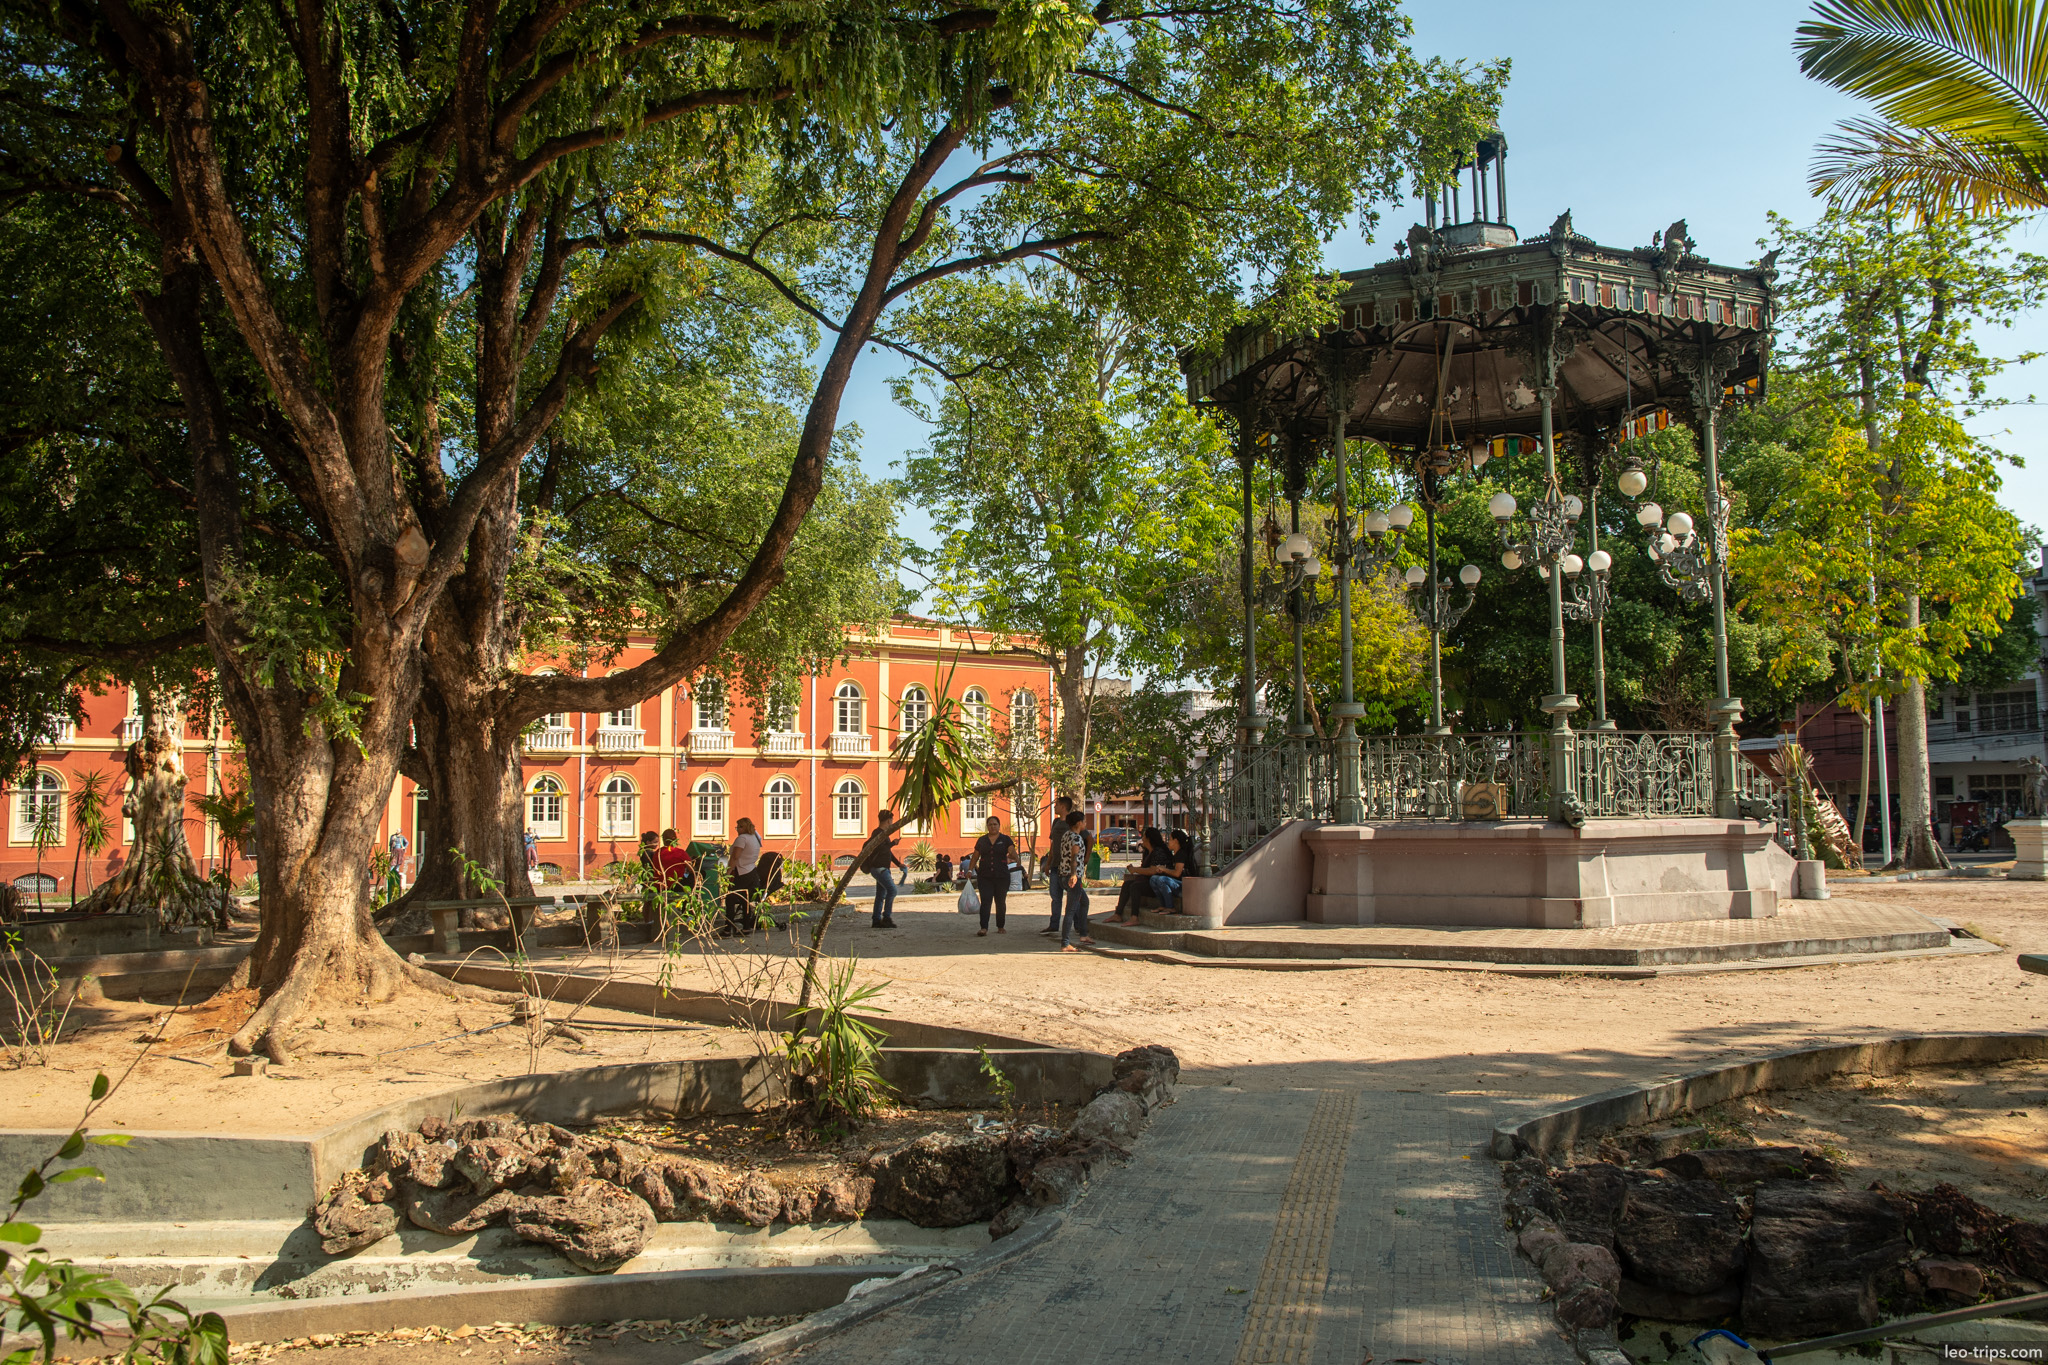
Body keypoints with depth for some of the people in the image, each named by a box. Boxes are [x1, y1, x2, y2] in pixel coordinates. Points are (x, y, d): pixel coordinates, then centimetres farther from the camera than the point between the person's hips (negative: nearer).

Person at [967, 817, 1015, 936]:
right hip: (984, 877, 1)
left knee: (1001, 902, 8)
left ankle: (1000, 927, 22)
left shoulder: (1005, 839, 4)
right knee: (985, 902, -10)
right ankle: (984, 928, -17)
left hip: (1002, 877, -1)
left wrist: (1012, 854, -29)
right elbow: (975, 857, 15)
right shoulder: (982, 840, 10)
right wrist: (970, 869, 3)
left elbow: (1014, 854, -6)